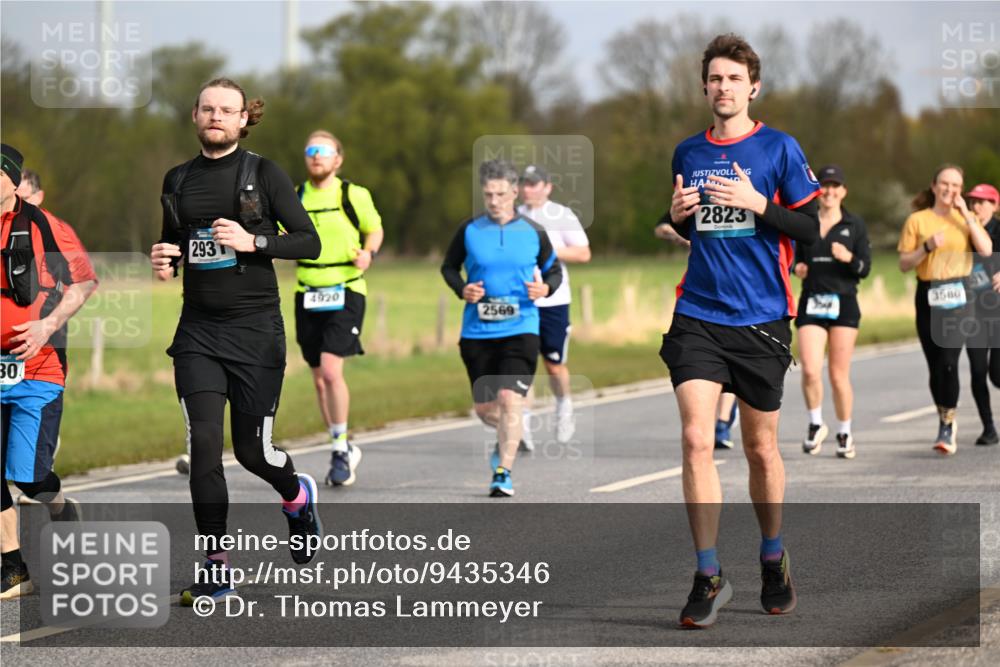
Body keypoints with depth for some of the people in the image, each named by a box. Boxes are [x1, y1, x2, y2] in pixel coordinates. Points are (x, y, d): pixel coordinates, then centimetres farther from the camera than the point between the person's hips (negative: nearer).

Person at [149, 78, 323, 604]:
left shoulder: (264, 175, -2)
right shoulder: (177, 181, 10)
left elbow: (309, 242, -5)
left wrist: (252, 240, -19)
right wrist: (163, 261, 1)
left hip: (255, 329, -3)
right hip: (198, 330, 3)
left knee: (252, 449, 1)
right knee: (203, 441, -11)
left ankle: (297, 495, 37)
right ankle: (215, 566, -4)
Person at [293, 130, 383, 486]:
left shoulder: (354, 196, -3)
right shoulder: (294, 198, 7)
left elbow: (375, 229, 10)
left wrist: (369, 253, -10)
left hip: (345, 293, -4)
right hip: (308, 295, 4)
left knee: (331, 370, -19)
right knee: (319, 379, 7)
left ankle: (340, 449, -5)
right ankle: (344, 450, 23)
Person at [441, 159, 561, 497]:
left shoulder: (533, 232, 2)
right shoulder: (469, 230, 2)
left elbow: (554, 270, 13)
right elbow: (449, 266, 14)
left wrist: (545, 288, -9)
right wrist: (462, 289, -6)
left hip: (521, 329, -2)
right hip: (477, 331, 2)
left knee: (509, 397, -17)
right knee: (484, 408, 7)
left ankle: (503, 474, -11)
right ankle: (508, 438, 41)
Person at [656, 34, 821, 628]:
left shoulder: (780, 149, -1)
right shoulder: (688, 154, 10)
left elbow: (810, 228, -3)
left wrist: (757, 203, -17)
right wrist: (678, 216, 0)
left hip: (761, 318, -2)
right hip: (698, 317, 2)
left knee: (761, 449, 9)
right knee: (696, 438, -13)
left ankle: (774, 557, 31)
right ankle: (709, 576, -9)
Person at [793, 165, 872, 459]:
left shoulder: (855, 225, 4)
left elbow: (865, 268, 0)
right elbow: (795, 258, 19)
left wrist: (849, 258, -20)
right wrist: (797, 267, -3)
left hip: (843, 303, -1)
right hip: (811, 303, 1)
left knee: (839, 374, 0)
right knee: (810, 370, -14)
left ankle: (844, 433, 18)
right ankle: (816, 424, 9)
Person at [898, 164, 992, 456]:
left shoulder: (966, 219, 8)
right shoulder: (917, 220, 4)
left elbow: (986, 250, -9)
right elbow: (904, 264, 2)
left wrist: (966, 214, -8)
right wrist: (927, 247, -14)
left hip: (958, 296, -1)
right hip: (928, 296, 1)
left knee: (948, 361, -15)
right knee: (935, 365, 3)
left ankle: (947, 426, -8)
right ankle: (946, 420, 20)